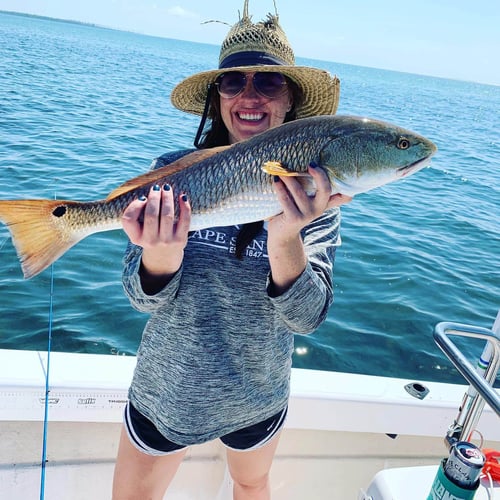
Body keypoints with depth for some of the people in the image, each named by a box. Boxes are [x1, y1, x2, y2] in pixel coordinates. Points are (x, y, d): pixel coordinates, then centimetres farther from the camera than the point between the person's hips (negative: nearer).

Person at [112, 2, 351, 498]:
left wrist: (286, 238, -41)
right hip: (165, 394, 0)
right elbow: (144, 298, -15)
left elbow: (306, 317, -22)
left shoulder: (316, 192, -15)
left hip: (256, 401, 1)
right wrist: (161, 252, -38)